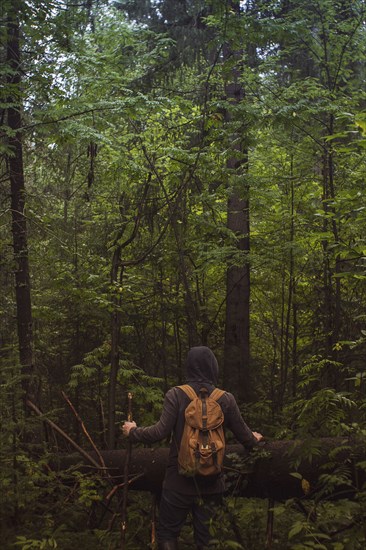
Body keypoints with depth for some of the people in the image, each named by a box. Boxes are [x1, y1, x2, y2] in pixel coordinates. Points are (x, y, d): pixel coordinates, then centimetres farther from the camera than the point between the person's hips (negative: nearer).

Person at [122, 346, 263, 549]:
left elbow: (161, 432, -14)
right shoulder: (226, 399, -2)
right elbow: (244, 436, 4)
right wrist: (255, 440, 27)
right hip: (212, 482, 2)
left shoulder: (176, 395, -8)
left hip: (179, 480, -2)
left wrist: (133, 432, 3)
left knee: (168, 534, 12)